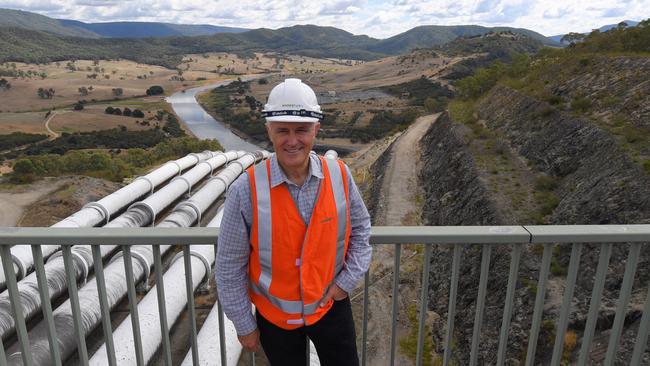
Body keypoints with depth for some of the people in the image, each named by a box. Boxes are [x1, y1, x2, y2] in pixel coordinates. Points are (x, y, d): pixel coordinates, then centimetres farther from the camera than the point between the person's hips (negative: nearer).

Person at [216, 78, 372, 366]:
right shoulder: (246, 190, -22)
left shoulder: (339, 175, -14)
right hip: (274, 315, -1)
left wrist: (348, 279, -4)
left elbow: (360, 227, 4)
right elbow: (229, 267, -11)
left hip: (330, 306, 2)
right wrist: (244, 325, -3)